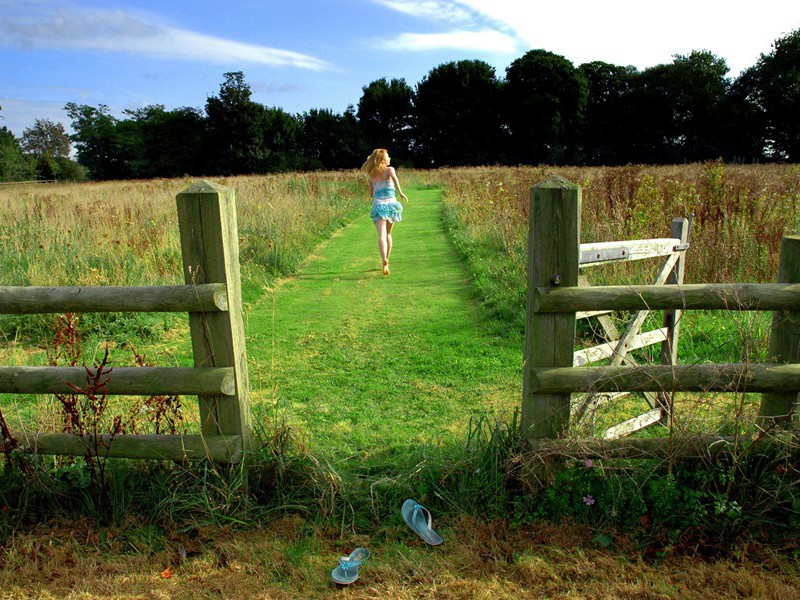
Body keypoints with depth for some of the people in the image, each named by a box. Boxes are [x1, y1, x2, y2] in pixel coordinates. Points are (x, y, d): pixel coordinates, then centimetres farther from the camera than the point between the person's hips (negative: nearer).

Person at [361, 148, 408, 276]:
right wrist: (400, 192, -26)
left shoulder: (372, 175, 13)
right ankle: (386, 260, 28)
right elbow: (394, 177, -23)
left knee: (382, 235, -12)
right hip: (391, 204, -1)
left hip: (378, 206, 1)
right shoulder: (389, 170, 2)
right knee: (388, 234, 20)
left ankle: (384, 261, -34)